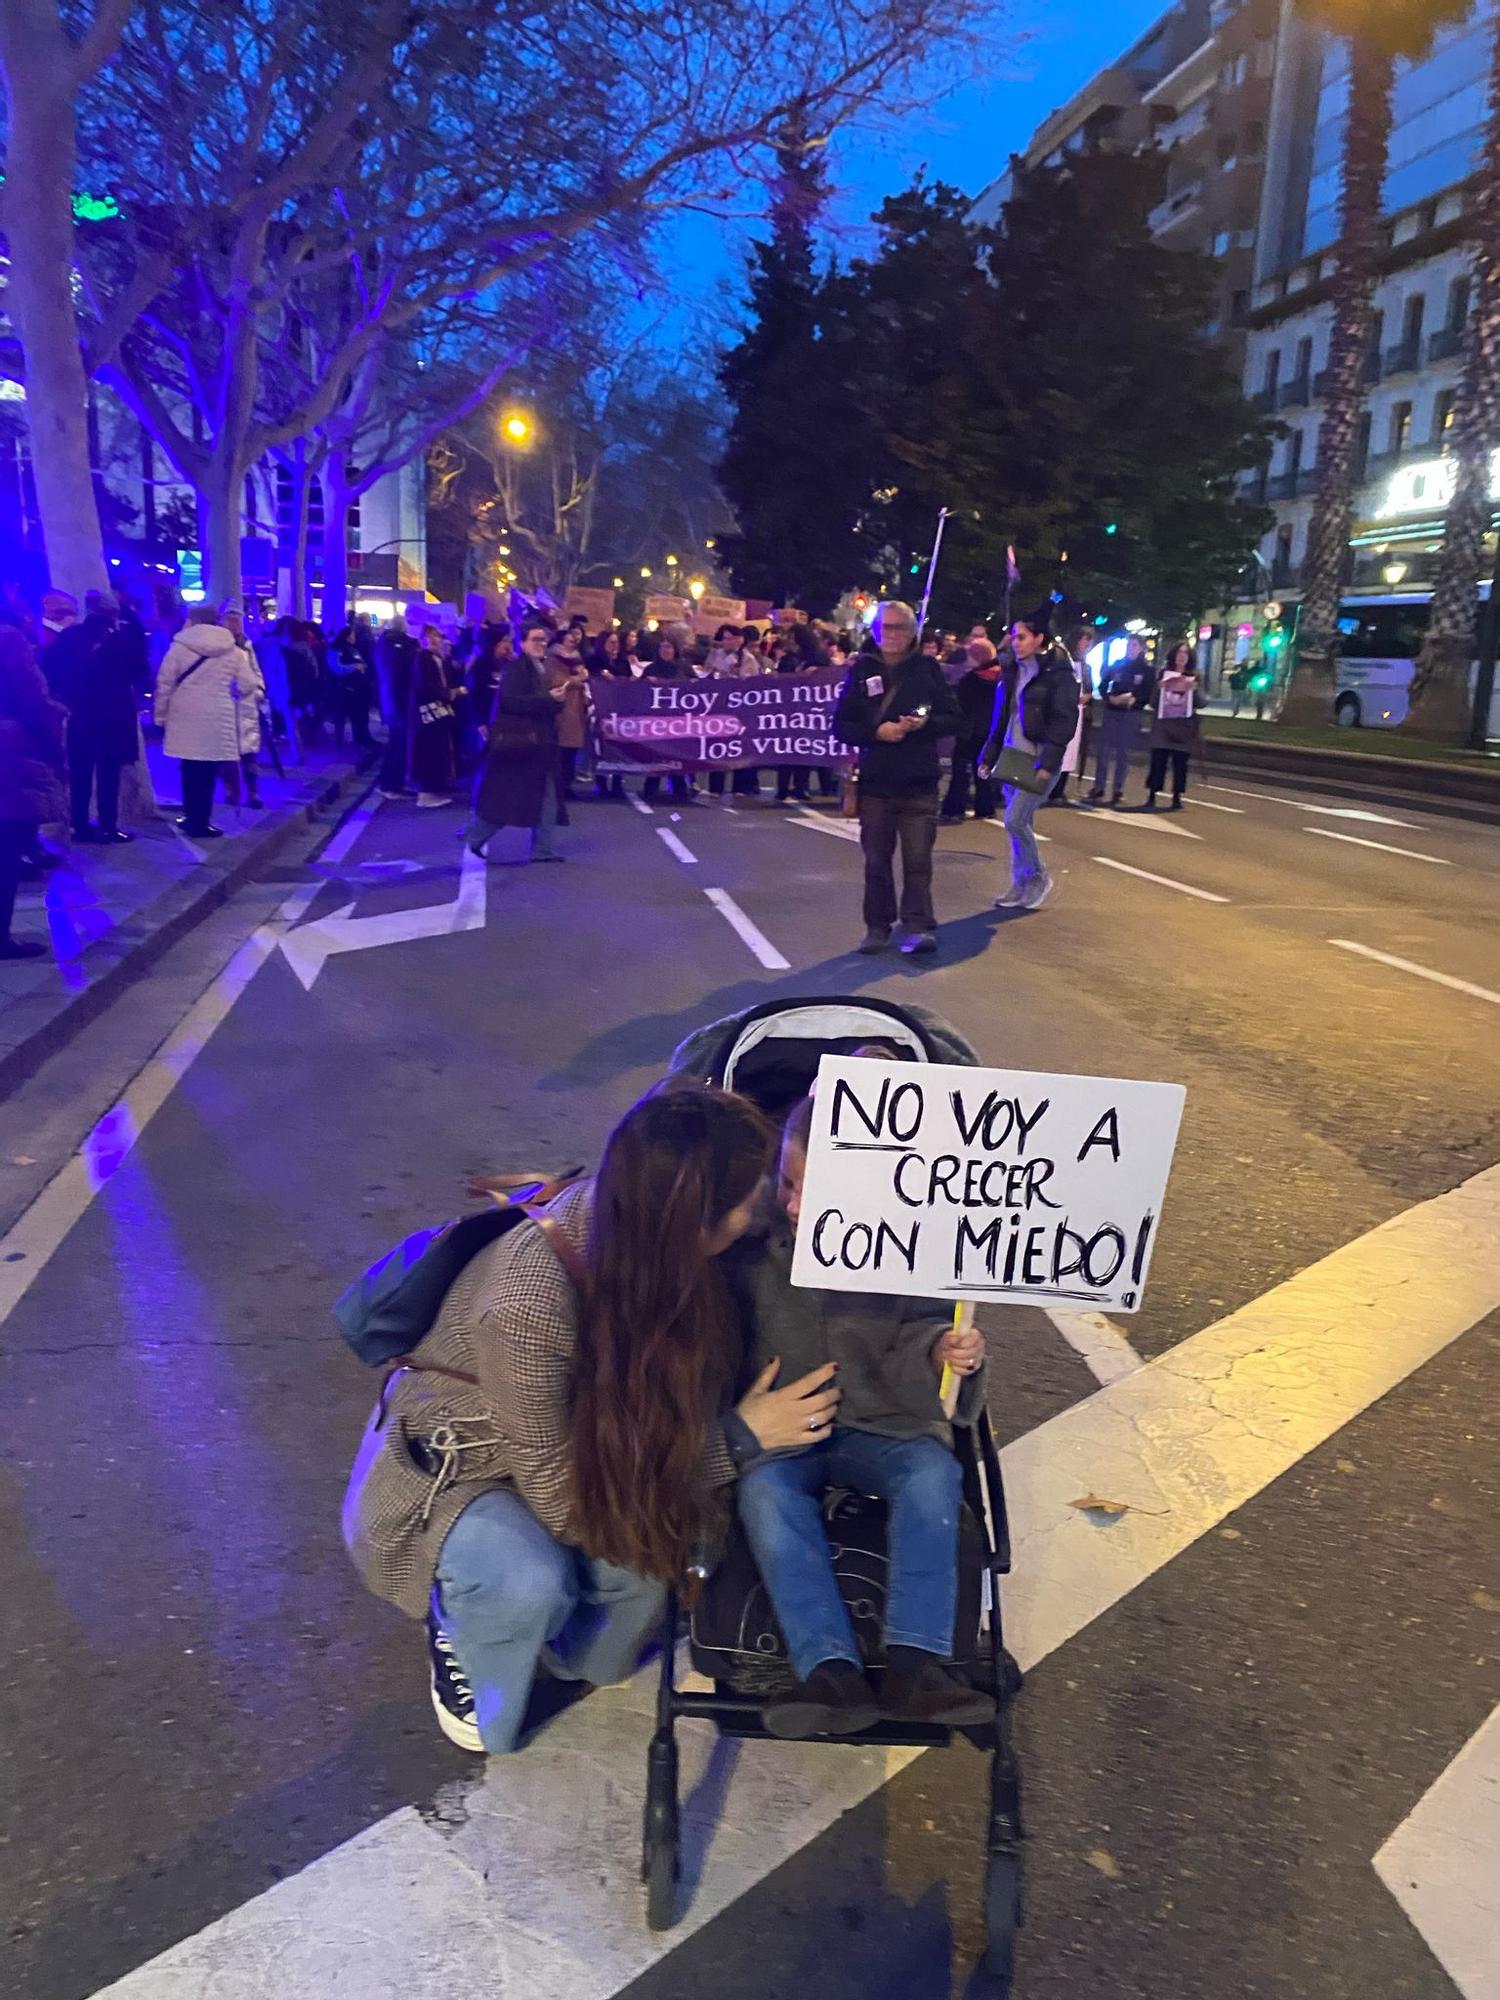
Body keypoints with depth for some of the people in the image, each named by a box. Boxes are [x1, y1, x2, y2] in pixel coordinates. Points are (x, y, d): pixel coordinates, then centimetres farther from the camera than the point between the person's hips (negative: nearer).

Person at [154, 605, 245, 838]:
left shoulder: (179, 646, 3)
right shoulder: (232, 650, 8)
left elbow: (164, 683, 2)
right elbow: (244, 685, 10)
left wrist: (162, 714, 10)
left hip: (186, 717, 0)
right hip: (218, 719, 0)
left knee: (191, 769, 8)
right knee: (208, 771, 2)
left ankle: (193, 817, 13)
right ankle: (199, 821, 3)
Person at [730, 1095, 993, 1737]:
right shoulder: (754, 1243, -6)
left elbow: (912, 1349, 0)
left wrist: (940, 1354, -22)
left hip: (879, 1425, 0)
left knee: (933, 1472, -27)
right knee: (764, 1487, -30)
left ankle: (913, 1661, -26)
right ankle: (829, 1669, -31)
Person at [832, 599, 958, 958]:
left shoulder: (927, 668, 5)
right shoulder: (862, 670, 4)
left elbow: (953, 719, 5)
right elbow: (840, 724, 3)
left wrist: (924, 723, -15)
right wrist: (876, 732, -14)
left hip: (919, 783, -1)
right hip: (874, 781, 1)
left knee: (918, 858, -5)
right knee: (877, 859, 8)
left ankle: (918, 927, -2)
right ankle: (878, 926, 18)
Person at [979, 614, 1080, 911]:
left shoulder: (1058, 674, -8)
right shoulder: (1014, 673, 13)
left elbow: (1064, 721, -14)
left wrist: (1047, 764, -21)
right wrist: (989, 757, 12)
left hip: (1039, 760, -7)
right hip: (1012, 758, 7)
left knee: (1015, 820, -12)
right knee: (1020, 822, 9)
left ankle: (1039, 877, 7)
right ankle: (1021, 886, 17)